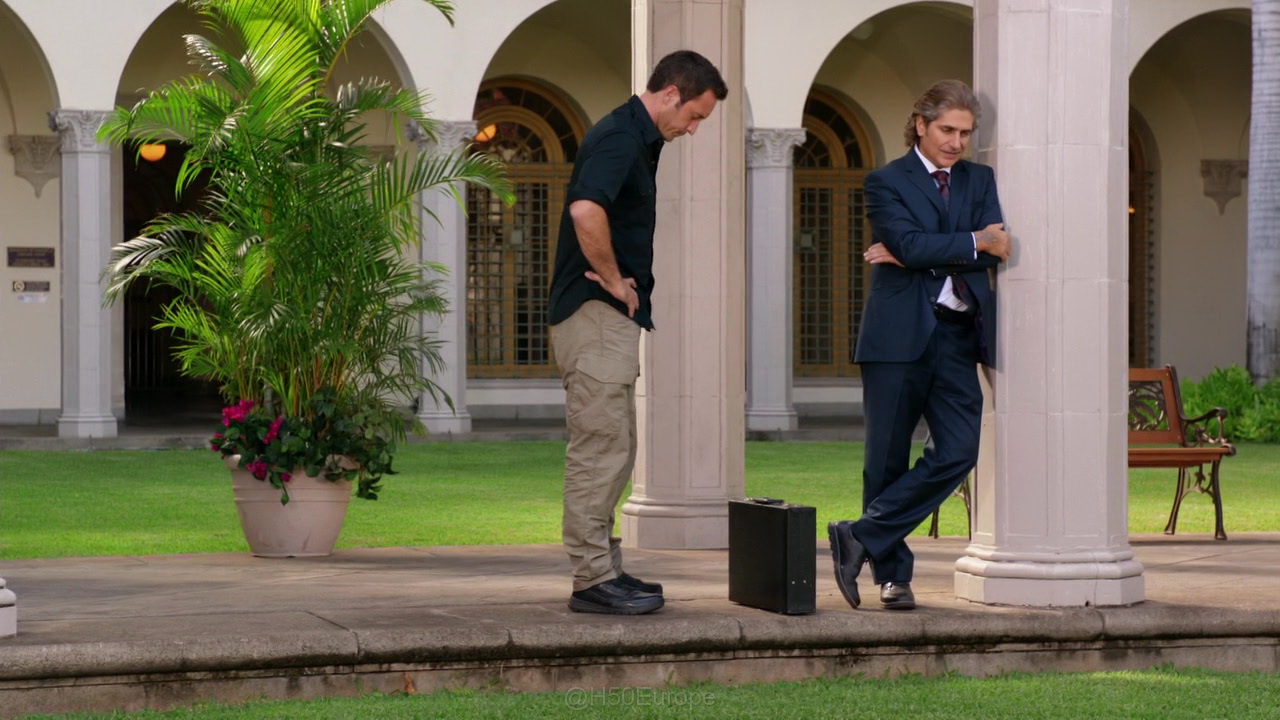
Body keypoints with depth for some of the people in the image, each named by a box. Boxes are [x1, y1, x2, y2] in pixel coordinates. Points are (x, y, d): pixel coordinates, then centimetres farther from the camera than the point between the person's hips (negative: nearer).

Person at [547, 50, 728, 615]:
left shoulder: (640, 140, 17)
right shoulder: (619, 137, -15)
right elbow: (585, 211, -32)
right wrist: (614, 280, -19)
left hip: (615, 317, 10)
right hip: (596, 315, -10)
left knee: (612, 451, 13)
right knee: (600, 449, -8)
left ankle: (604, 569, 18)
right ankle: (593, 579, -5)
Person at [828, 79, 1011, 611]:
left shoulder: (979, 181, 15)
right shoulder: (886, 182, 2)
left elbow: (995, 252, -1)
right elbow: (910, 243, -15)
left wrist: (916, 257, -9)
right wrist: (975, 242, -7)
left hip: (957, 335, 4)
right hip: (900, 334, -4)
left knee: (959, 451, -7)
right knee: (888, 461, 0)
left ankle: (861, 537, 0)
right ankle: (892, 574, 10)